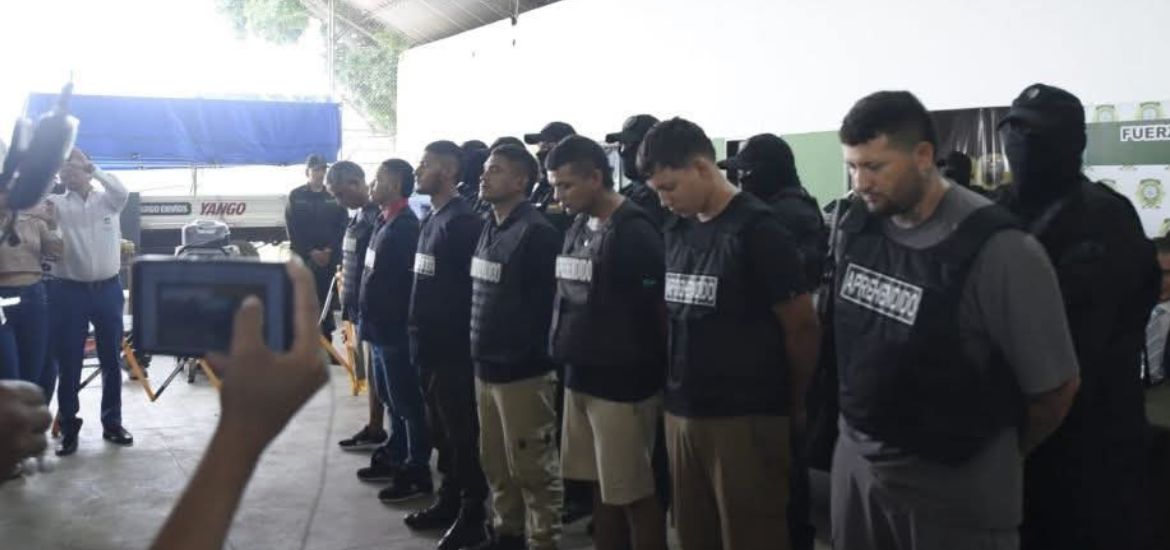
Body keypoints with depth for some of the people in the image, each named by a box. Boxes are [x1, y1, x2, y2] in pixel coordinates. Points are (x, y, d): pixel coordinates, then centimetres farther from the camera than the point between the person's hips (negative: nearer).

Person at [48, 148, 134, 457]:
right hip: (71, 291, -1)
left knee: (111, 361, 9)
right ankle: (69, 429, 13)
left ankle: (112, 424, 21)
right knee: (69, 364, 3)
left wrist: (92, 168, -23)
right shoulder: (58, 204, 3)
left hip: (108, 289, 1)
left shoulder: (107, 200, 4)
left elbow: (123, 193, -17)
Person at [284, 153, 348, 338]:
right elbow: (293, 229, -2)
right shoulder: (296, 196, 4)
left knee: (326, 300, 3)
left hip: (330, 258, 1)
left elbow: (343, 227, 3)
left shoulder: (334, 196, 8)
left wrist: (330, 250, -10)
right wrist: (311, 252, -11)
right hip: (303, 258, -1)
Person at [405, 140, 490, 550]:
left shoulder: (462, 222, -15)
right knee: (442, 430, 18)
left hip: (453, 347, -9)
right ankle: (449, 501, 30)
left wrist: (457, 336, -18)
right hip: (430, 344, 9)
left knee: (462, 432, 1)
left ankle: (472, 515, 12)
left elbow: (469, 289, -19)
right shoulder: (430, 219, 14)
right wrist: (419, 332, 13)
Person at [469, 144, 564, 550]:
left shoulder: (536, 232, -15)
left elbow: (548, 303, -18)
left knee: (532, 468, 2)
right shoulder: (489, 228, 11)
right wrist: (479, 350, 13)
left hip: (523, 371, -9)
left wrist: (527, 352, -15)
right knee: (494, 462, 18)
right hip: (486, 366, 9)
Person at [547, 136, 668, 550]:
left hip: (622, 384, -8)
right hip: (579, 378, 8)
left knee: (633, 495, 2)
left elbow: (660, 310, -12)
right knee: (601, 488, 16)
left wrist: (654, 377, -7)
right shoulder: (578, 227, 10)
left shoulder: (636, 233, -14)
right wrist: (569, 352, 13)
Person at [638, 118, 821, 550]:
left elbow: (802, 328, -7)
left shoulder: (757, 230, -11)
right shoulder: (676, 229, 9)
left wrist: (795, 406, 3)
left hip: (745, 418, -6)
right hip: (681, 413, 6)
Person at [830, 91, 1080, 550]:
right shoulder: (854, 229, -2)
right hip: (855, 456, 5)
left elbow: (1055, 386, -10)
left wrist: (1002, 457, 4)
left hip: (954, 482, -5)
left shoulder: (998, 251, -19)